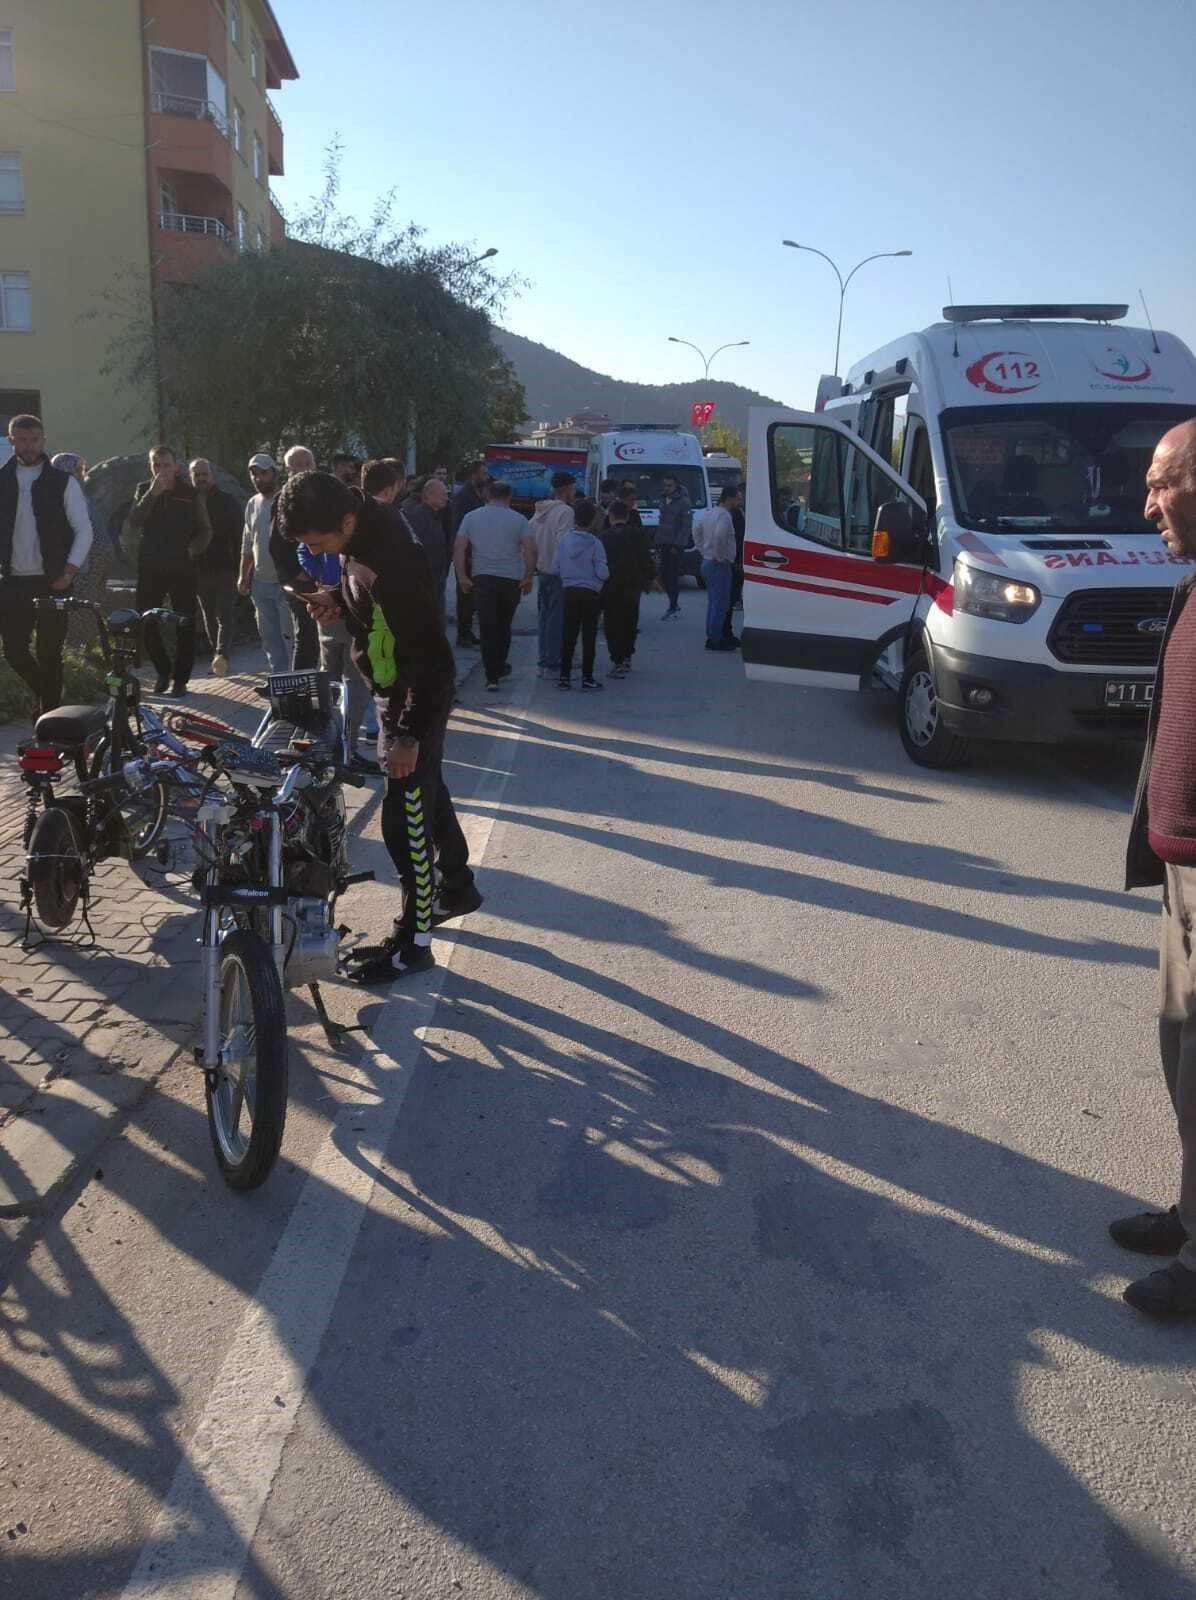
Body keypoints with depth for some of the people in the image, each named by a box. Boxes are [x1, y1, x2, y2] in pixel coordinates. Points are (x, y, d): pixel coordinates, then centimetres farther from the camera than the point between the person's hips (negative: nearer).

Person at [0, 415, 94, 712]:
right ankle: (49, 697, 27)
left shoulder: (63, 482, 1)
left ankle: (51, 712, 11)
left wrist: (68, 573, -8)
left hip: (51, 583, -3)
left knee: (49, 652, -1)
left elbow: (84, 530, -1)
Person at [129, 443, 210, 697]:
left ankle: (180, 679, 8)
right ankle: (163, 671, 18)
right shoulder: (144, 490, 10)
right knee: (145, 622, -1)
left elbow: (205, 530, 6)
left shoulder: (192, 494, 5)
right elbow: (134, 520, -6)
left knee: (185, 626, -1)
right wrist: (153, 493, -16)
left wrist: (192, 551, -10)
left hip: (183, 568, -1)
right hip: (150, 568, 2)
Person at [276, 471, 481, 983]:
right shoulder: (357, 542, -3)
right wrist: (337, 598, -3)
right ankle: (457, 887, 42)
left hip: (418, 696, -10)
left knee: (404, 816, -4)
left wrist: (408, 734, -27)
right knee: (426, 791, 22)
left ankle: (414, 939, 7)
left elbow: (428, 656, -29)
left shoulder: (395, 562, -31)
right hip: (392, 688, 10)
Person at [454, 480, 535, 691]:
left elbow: (459, 548, -1)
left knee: (488, 627, 0)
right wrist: (528, 578, -1)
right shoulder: (518, 520, 2)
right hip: (511, 579, 0)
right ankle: (499, 667, 29)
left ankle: (492, 676, -7)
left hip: (482, 578, 0)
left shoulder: (471, 517, 6)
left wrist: (462, 578, 3)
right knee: (504, 625, 17)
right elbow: (531, 550, -9)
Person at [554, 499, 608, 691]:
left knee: (568, 634, 9)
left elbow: (555, 567, 1)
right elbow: (602, 573, -12)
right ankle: (587, 677, 5)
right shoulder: (595, 544, -12)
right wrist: (605, 574, 9)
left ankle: (565, 675, 9)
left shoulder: (564, 539, -2)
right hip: (590, 593, -3)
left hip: (570, 591, 3)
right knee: (589, 635, 3)